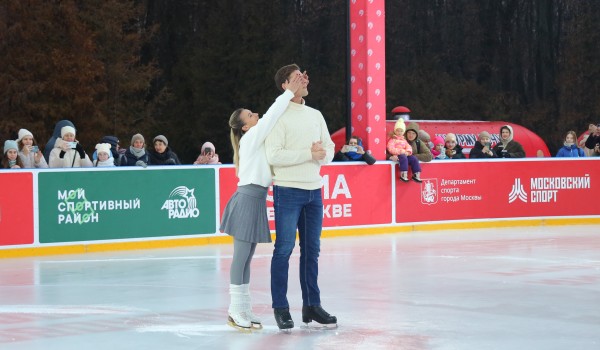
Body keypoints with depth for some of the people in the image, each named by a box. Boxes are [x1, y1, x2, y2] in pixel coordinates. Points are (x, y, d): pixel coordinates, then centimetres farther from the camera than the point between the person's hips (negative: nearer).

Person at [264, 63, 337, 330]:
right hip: (288, 190, -6)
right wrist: (309, 153, -16)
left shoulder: (315, 115, 12)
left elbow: (329, 148, 12)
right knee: (284, 248, -4)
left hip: (314, 190, 6)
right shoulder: (278, 116, -8)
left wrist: (322, 154, -11)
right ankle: (280, 308, 2)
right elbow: (274, 155, -17)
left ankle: (311, 305, 18)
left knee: (312, 249, 10)